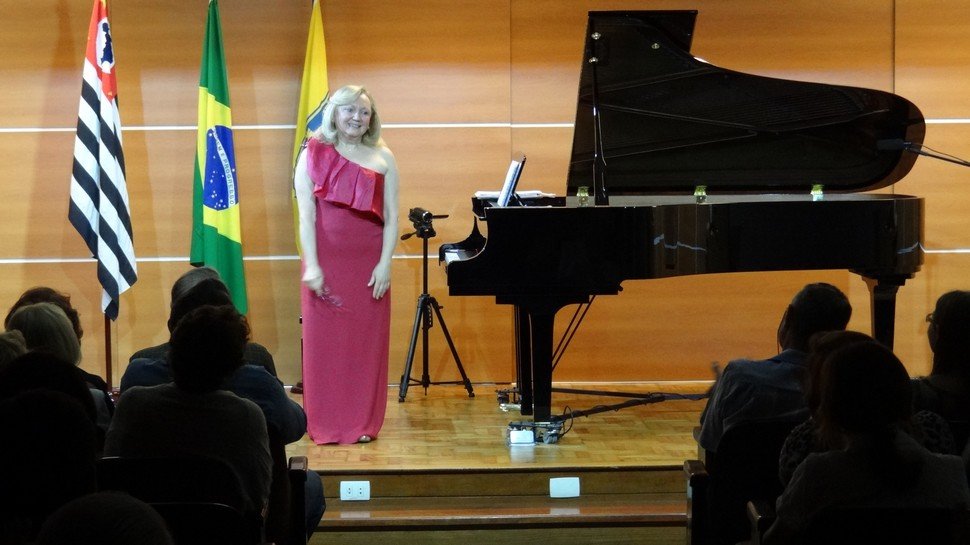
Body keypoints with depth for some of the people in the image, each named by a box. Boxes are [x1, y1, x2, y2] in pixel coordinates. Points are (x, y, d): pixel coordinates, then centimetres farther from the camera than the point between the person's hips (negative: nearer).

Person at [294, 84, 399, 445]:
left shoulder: (382, 158, 7)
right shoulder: (313, 155, 3)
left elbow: (391, 216, 4)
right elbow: (306, 213, -4)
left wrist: (385, 263, -6)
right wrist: (312, 264, -12)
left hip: (369, 263, 1)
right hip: (327, 262, -1)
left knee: (367, 341, 3)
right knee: (324, 340, 2)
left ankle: (363, 423, 12)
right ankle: (325, 426, 9)